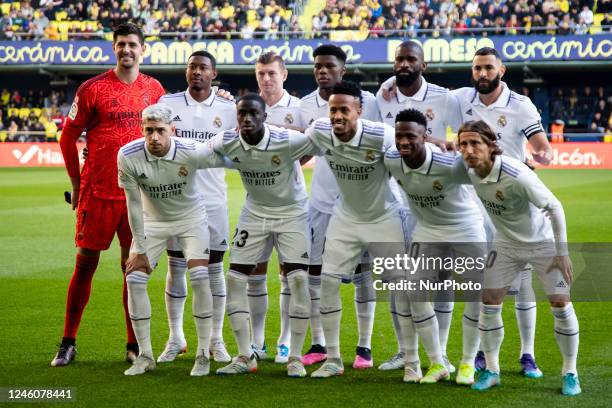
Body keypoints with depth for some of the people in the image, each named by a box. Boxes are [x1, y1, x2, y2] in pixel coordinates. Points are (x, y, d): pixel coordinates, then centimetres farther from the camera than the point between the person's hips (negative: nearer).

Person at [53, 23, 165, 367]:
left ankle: (134, 344, 14)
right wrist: (77, 183, 2)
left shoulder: (154, 90, 7)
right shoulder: (93, 89, -3)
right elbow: (68, 137, 2)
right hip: (98, 193, -2)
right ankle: (68, 343, 8)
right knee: (86, 262, 1)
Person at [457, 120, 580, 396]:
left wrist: (562, 252, -22)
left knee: (560, 304, -8)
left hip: (542, 242, -5)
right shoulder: (470, 170, -17)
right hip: (506, 244, 5)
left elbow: (554, 208, -25)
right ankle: (491, 370, 13)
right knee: (489, 301, -1)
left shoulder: (516, 176, -35)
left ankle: (570, 373, 8)